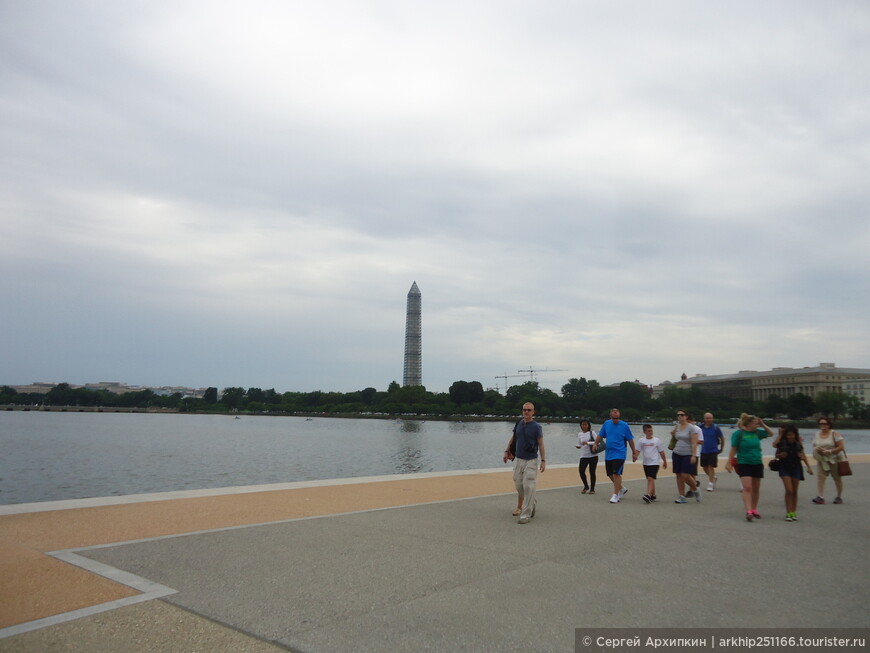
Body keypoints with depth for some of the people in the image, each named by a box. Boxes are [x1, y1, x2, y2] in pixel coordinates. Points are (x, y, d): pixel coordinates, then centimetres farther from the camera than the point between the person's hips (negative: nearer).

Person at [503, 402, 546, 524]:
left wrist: (543, 460, -12)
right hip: (518, 459, 5)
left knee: (528, 486, -8)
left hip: (531, 461, -5)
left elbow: (541, 445, -7)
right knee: (519, 485, 10)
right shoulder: (519, 424, 6)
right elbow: (513, 438, 20)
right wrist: (507, 451, 18)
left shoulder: (536, 427, -7)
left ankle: (526, 515, -2)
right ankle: (531, 502, 36)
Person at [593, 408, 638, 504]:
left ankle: (616, 495, -2)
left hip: (619, 454, -5)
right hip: (608, 454, 5)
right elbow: (600, 435, 14)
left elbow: (630, 440, 1)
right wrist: (596, 444, 0)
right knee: (610, 474, 12)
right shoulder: (606, 424, 4)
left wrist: (634, 452, 3)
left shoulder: (624, 425, -6)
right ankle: (622, 489, 34)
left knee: (616, 474, -12)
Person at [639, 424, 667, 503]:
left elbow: (661, 452, 5)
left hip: (654, 463, -4)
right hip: (645, 463, 4)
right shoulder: (642, 440, 3)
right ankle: (653, 496, 23)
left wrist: (665, 461, 11)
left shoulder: (656, 440, -2)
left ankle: (648, 495, -23)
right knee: (649, 480, 12)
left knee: (651, 479, -16)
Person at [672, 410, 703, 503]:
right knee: (679, 475, 3)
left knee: (686, 475, -12)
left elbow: (694, 443, -13)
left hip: (688, 454, -5)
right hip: (677, 454, 6)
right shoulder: (677, 427, 9)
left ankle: (695, 490, 16)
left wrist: (694, 455, -18)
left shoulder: (691, 428, -8)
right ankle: (681, 496, 9)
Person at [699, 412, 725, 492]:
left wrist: (721, 449, 5)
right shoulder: (701, 427, 0)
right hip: (704, 451, 4)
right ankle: (713, 477, 38)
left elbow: (722, 438, 2)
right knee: (705, 467, 11)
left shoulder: (715, 428, -8)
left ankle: (710, 485, 0)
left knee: (711, 467, -8)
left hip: (713, 451, -4)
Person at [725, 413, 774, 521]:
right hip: (744, 464, -5)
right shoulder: (738, 433, -8)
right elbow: (733, 449, -5)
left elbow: (771, 433, 20)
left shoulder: (757, 432, 5)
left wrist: (763, 425, 5)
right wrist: (729, 462, -7)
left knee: (756, 489, 13)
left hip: (757, 464, 5)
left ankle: (754, 510, 27)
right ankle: (748, 511, -19)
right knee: (747, 488, -15)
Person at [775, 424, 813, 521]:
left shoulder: (798, 444, 0)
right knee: (789, 490, -11)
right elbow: (776, 455, 5)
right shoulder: (782, 443, -5)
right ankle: (788, 513, -6)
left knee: (794, 491, 7)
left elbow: (803, 456, 11)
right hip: (785, 467, -2)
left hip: (796, 467, 2)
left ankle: (794, 512, 17)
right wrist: (781, 455, -16)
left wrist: (808, 466, 2)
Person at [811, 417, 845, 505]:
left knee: (837, 478, 10)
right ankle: (821, 497, -17)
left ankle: (839, 497, 24)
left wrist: (829, 451, -20)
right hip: (822, 459, 3)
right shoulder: (817, 434, 6)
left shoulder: (834, 433, -9)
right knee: (821, 476, -12)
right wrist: (816, 449, -12)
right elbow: (814, 446, 12)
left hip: (834, 459, -3)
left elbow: (841, 447, -13)